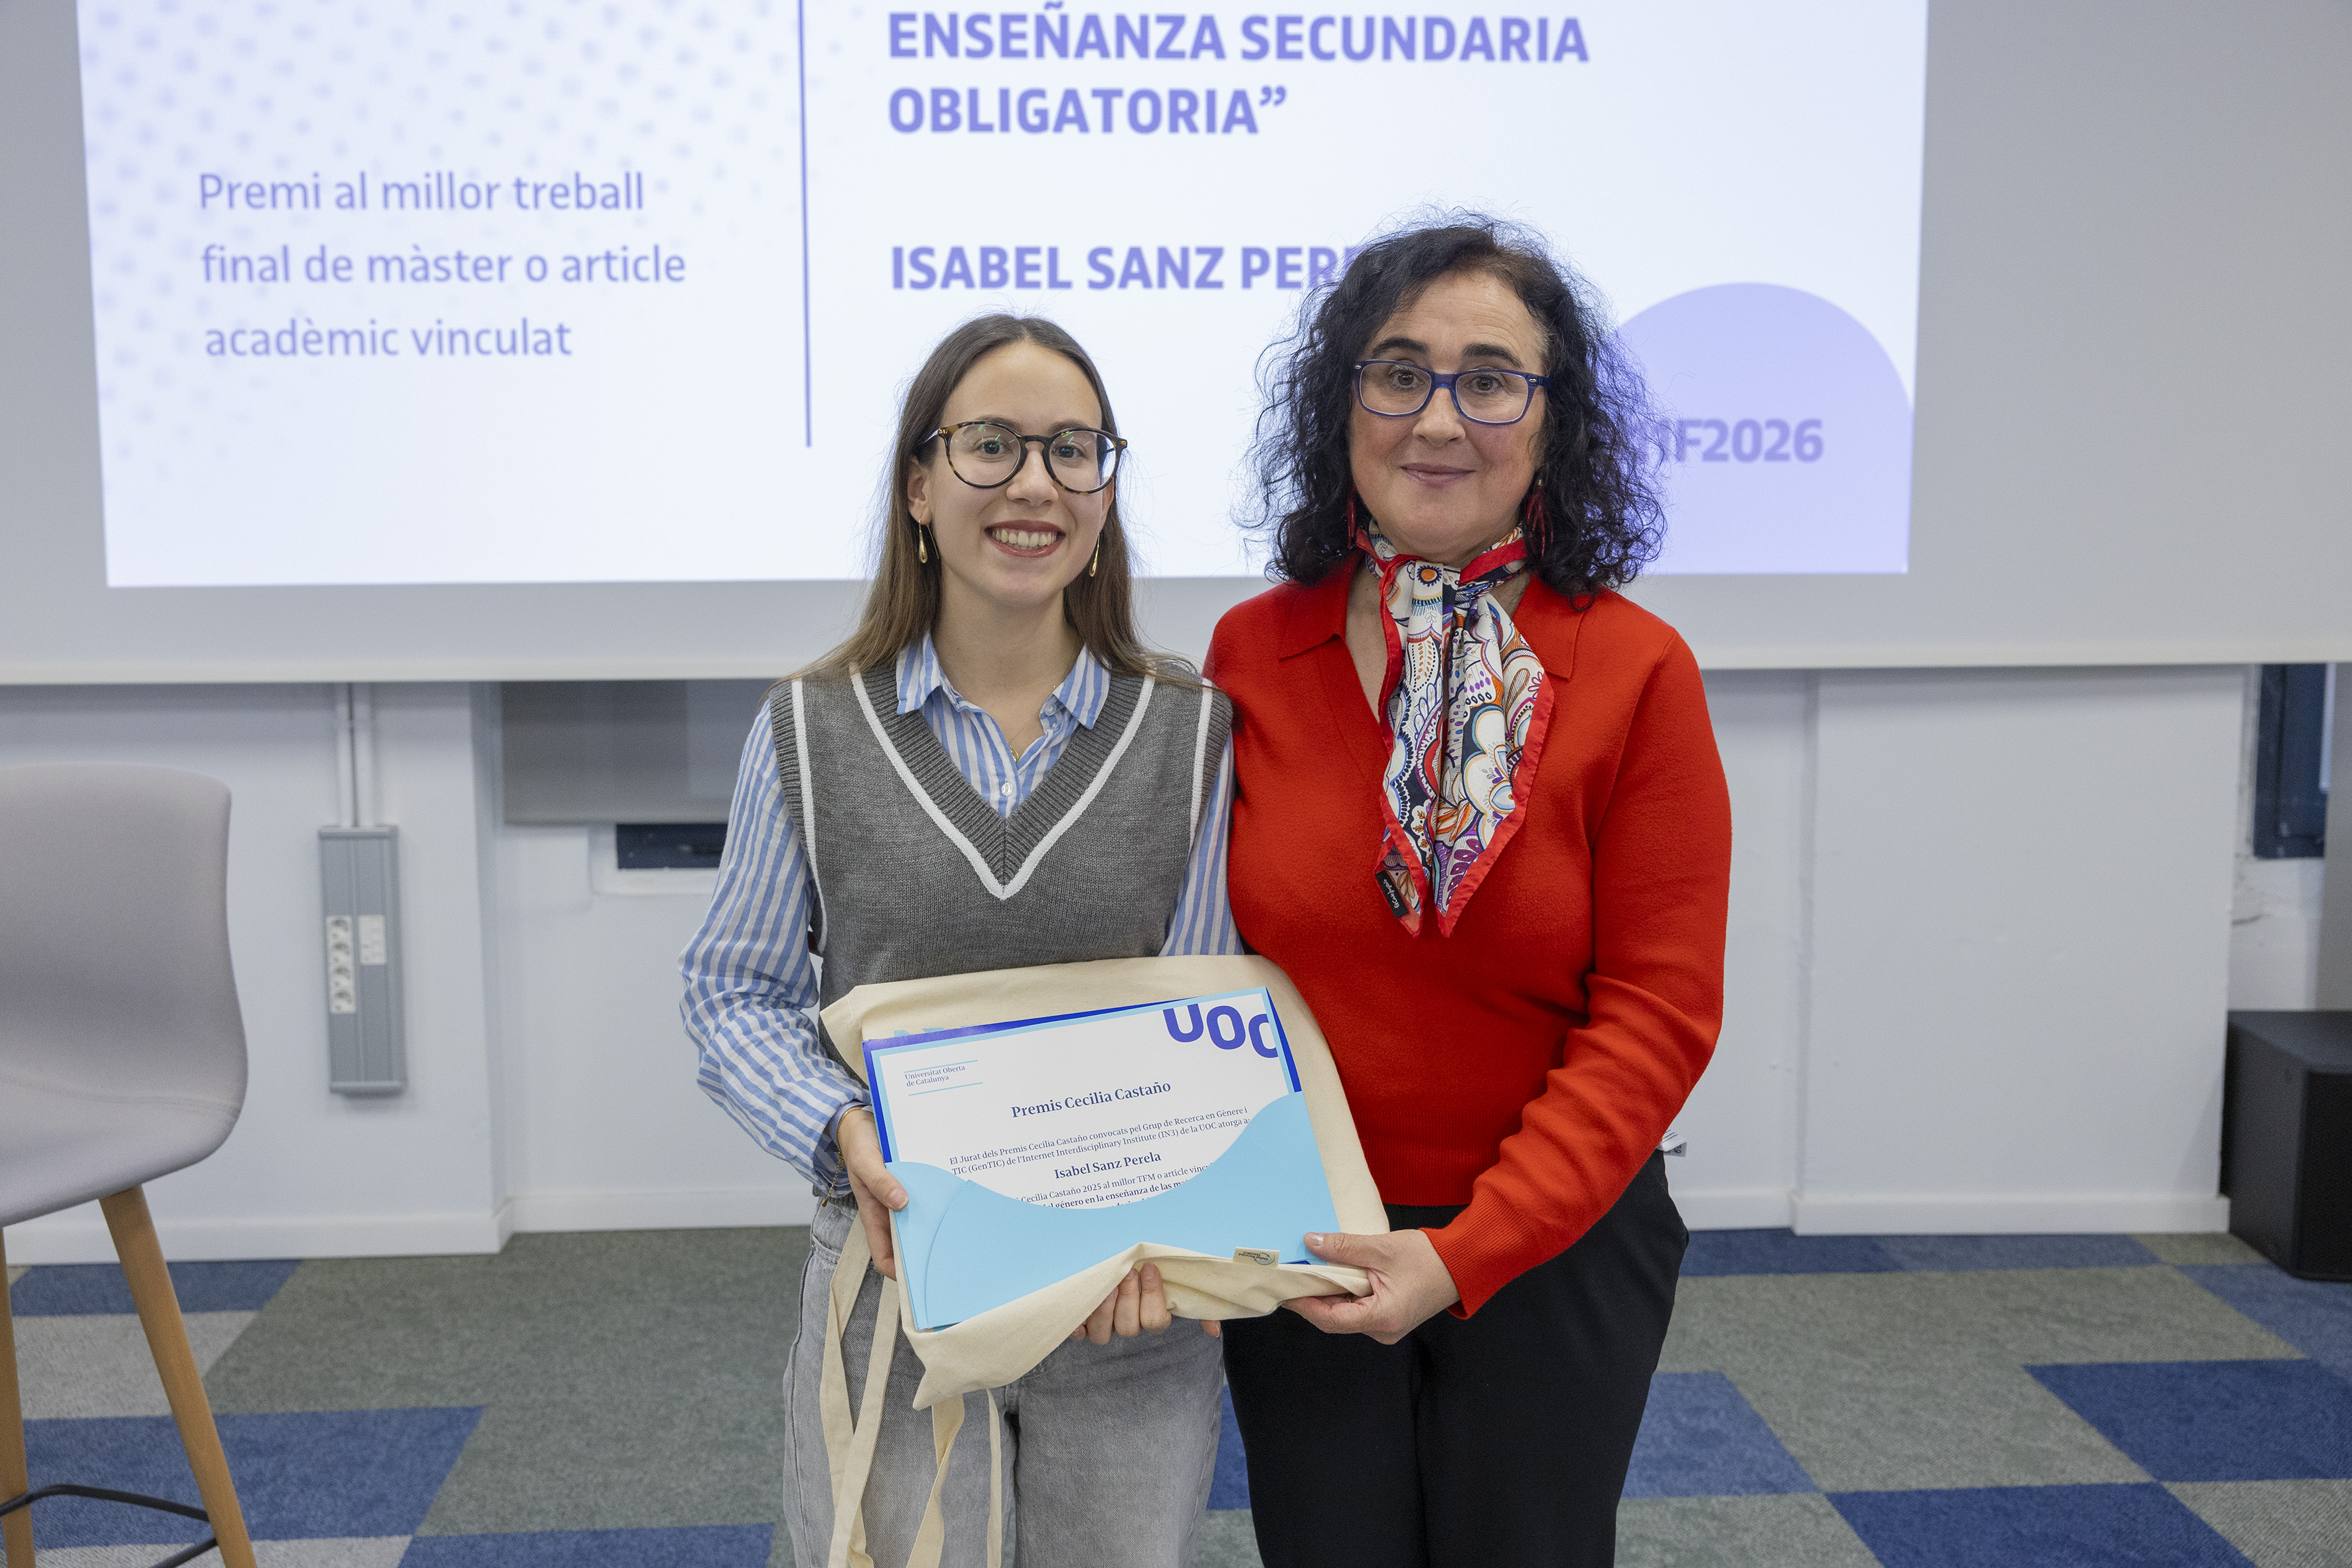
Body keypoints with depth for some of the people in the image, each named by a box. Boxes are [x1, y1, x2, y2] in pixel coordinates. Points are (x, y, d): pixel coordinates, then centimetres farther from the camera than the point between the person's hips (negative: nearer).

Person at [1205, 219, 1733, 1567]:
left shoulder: (1636, 671, -11)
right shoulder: (1250, 654, -3)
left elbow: (1657, 1012, -12)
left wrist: (1468, 1252, -18)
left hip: (1553, 1247, -2)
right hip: (1297, 1246, 2)